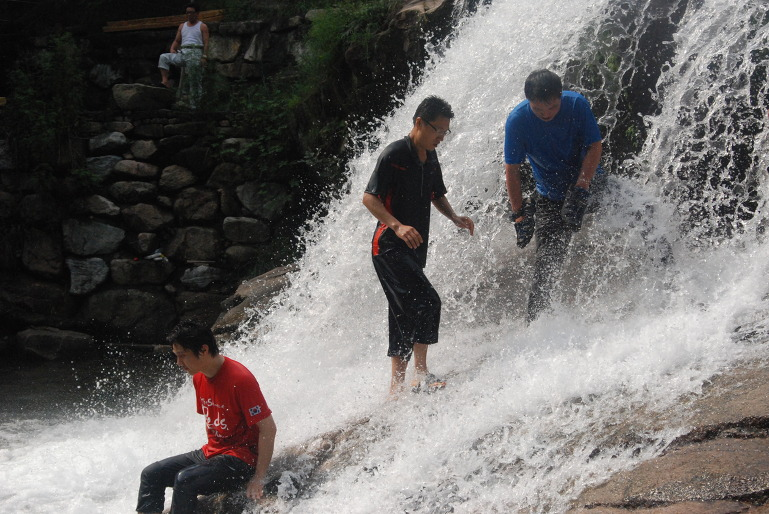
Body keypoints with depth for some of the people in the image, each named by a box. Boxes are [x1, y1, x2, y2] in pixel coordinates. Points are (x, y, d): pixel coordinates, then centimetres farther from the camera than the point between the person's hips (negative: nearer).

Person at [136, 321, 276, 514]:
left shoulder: (240, 379, -22)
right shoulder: (199, 377, 5)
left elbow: (268, 428, -21)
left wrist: (259, 478, -20)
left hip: (240, 460, -9)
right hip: (211, 453, 9)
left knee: (184, 480, -29)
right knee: (151, 474, 3)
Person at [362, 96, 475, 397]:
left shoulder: (430, 158, 12)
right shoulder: (395, 155, -12)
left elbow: (437, 196, 26)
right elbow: (369, 198, -16)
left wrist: (455, 218, 6)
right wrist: (398, 226, -29)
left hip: (414, 248, 9)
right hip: (389, 247, -9)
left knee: (406, 317, 10)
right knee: (427, 301, -21)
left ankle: (396, 388, 17)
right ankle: (421, 374, -15)